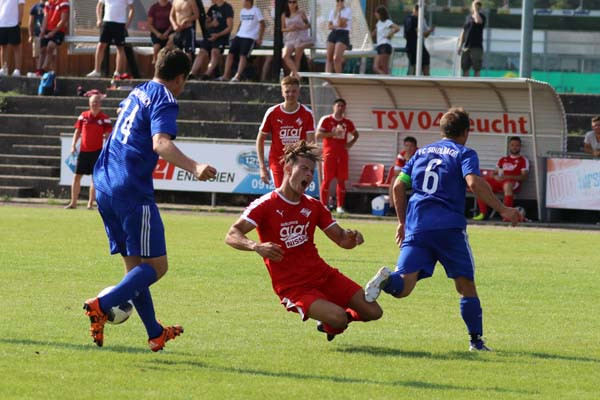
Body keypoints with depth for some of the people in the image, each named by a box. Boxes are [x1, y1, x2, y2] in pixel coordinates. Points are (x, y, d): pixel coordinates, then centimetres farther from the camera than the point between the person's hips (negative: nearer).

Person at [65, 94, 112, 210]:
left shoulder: (104, 118, -2)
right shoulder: (83, 116, 5)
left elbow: (108, 135, -1)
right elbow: (78, 131, 11)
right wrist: (73, 145, -1)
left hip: (97, 151, -3)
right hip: (83, 151, 3)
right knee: (77, 176, 3)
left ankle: (90, 203, 7)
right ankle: (73, 202, 11)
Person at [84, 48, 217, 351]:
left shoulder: (137, 92, 18)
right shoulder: (164, 101, -8)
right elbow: (160, 143, -26)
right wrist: (194, 167, -41)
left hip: (105, 186, 9)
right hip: (132, 190, -9)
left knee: (135, 265, 15)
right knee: (156, 266, -6)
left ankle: (155, 333, 21)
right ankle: (101, 305, -23)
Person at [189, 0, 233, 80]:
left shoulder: (227, 8, -5)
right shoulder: (212, 8, 17)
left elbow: (230, 27, -10)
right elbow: (206, 25, 22)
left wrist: (218, 35, -19)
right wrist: (211, 24, -3)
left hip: (221, 36, -7)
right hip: (210, 35, 7)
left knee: (215, 51, -27)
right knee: (202, 52, -5)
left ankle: (208, 73, -36)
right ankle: (193, 74, -5)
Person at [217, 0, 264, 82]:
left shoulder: (256, 10, -3)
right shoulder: (242, 11, 18)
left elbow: (262, 25, -4)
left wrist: (259, 39, -11)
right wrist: (236, 35, 15)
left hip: (250, 37, -6)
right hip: (240, 35, 6)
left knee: (243, 55, -22)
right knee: (231, 53, -8)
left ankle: (238, 76, -27)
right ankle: (226, 75, -9)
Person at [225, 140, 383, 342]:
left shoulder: (313, 206, 10)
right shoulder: (266, 205, -10)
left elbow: (341, 239, 12)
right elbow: (231, 236, -19)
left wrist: (352, 238, -13)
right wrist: (256, 246, -40)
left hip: (323, 275, 6)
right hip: (293, 287, -6)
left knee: (373, 312, -3)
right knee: (338, 318, -29)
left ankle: (330, 321, 25)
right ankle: (330, 323, 9)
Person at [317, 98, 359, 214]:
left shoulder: (347, 123, 11)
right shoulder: (326, 120, -2)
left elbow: (356, 134, 26)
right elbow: (318, 135, -9)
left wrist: (351, 143, 5)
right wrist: (333, 133, -20)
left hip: (342, 154, 4)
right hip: (329, 154, -4)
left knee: (341, 180, 2)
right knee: (327, 180, -5)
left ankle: (340, 206, 4)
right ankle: (324, 205, -2)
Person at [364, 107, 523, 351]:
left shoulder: (421, 153, 22)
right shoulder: (464, 154, 5)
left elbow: (398, 186, 19)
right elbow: (474, 183, -13)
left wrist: (403, 221, 28)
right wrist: (502, 210, -11)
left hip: (416, 227, 4)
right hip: (448, 227, -4)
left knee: (403, 287, -5)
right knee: (466, 285, 8)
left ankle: (387, 279, -38)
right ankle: (476, 340, 4)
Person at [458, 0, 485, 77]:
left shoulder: (481, 16, -2)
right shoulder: (468, 17, 15)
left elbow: (478, 20, -28)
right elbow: (463, 31, 19)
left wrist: (475, 9, -15)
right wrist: (460, 45, 12)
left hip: (476, 47, -5)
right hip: (466, 47, 5)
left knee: (476, 70, -5)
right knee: (465, 69, 6)